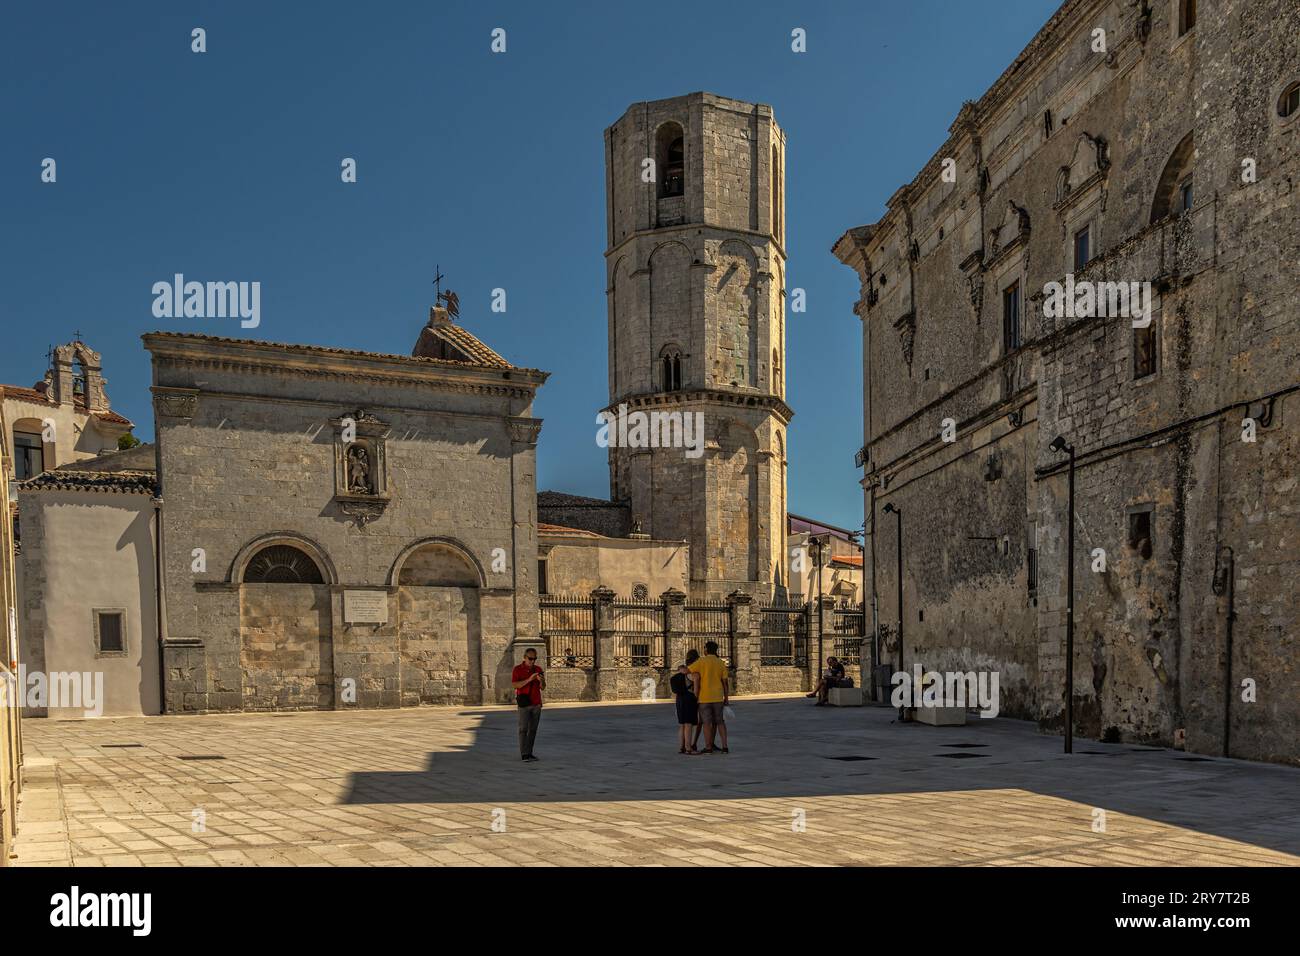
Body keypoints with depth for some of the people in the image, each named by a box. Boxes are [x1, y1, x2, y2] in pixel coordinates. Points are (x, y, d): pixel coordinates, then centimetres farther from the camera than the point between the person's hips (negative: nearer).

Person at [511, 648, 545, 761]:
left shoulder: (538, 669, 8)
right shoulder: (517, 670, -4)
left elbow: (543, 688, 6)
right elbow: (514, 685, -17)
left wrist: (541, 680, -17)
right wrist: (529, 679, -25)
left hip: (536, 704, 5)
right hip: (524, 704, -5)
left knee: (533, 729, 5)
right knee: (524, 729, -10)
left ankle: (529, 753, 11)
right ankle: (524, 755, -11)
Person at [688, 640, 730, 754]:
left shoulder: (701, 661, -7)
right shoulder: (721, 663, 3)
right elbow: (725, 682, 2)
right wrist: (726, 699, 9)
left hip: (704, 697, -3)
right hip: (717, 697, 3)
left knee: (706, 722, 3)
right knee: (720, 722, 11)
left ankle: (708, 748, 6)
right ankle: (724, 747, 5)